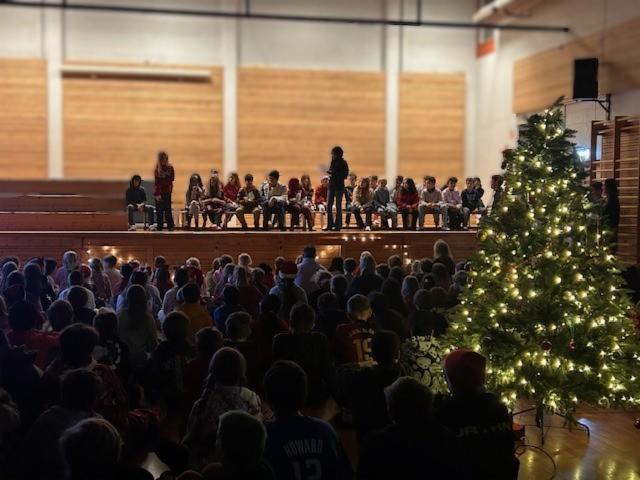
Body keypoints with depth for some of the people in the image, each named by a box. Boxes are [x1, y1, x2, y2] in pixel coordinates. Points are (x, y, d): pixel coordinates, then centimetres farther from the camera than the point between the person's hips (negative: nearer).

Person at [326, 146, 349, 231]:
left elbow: (345, 175, -13)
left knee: (338, 206, -2)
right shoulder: (333, 162, 11)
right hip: (331, 185, 6)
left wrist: (333, 173, -20)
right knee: (329, 206, 4)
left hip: (339, 186, -6)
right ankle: (330, 225, 11)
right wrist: (329, 173, -4)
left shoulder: (343, 163, -7)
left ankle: (338, 226, 3)